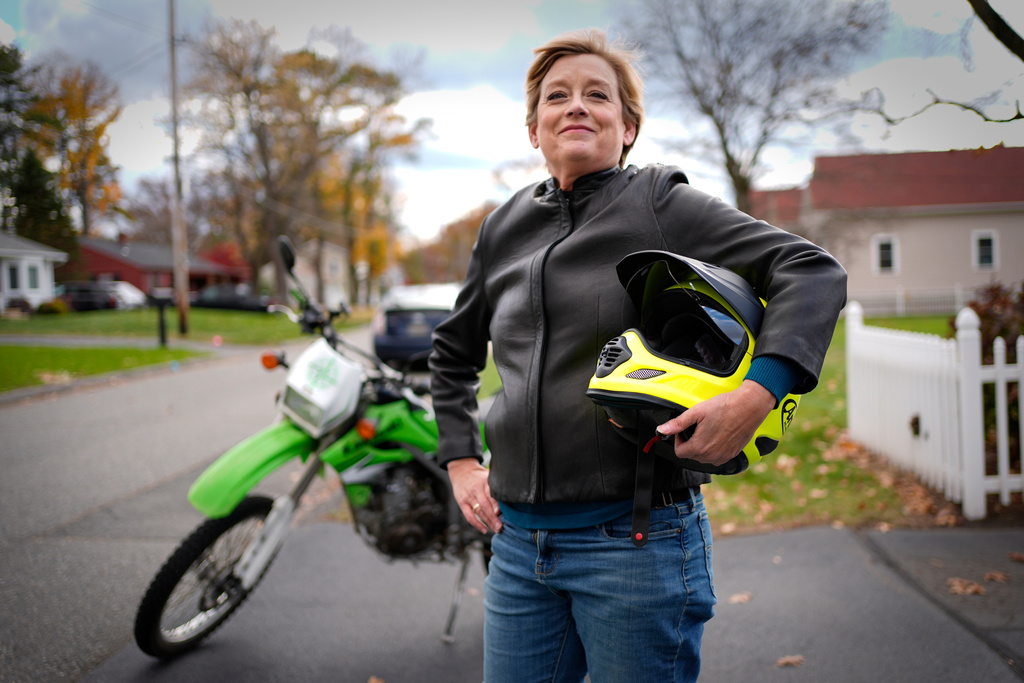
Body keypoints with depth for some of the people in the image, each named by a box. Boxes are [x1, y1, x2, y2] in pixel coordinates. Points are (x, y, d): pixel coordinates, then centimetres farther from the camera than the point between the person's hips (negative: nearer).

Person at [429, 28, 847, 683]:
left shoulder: (661, 205, -4)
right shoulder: (506, 227, 11)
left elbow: (814, 271, -10)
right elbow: (454, 351, 25)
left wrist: (757, 394, -23)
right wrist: (461, 459, 14)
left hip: (635, 536, -5)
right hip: (518, 538, 5)